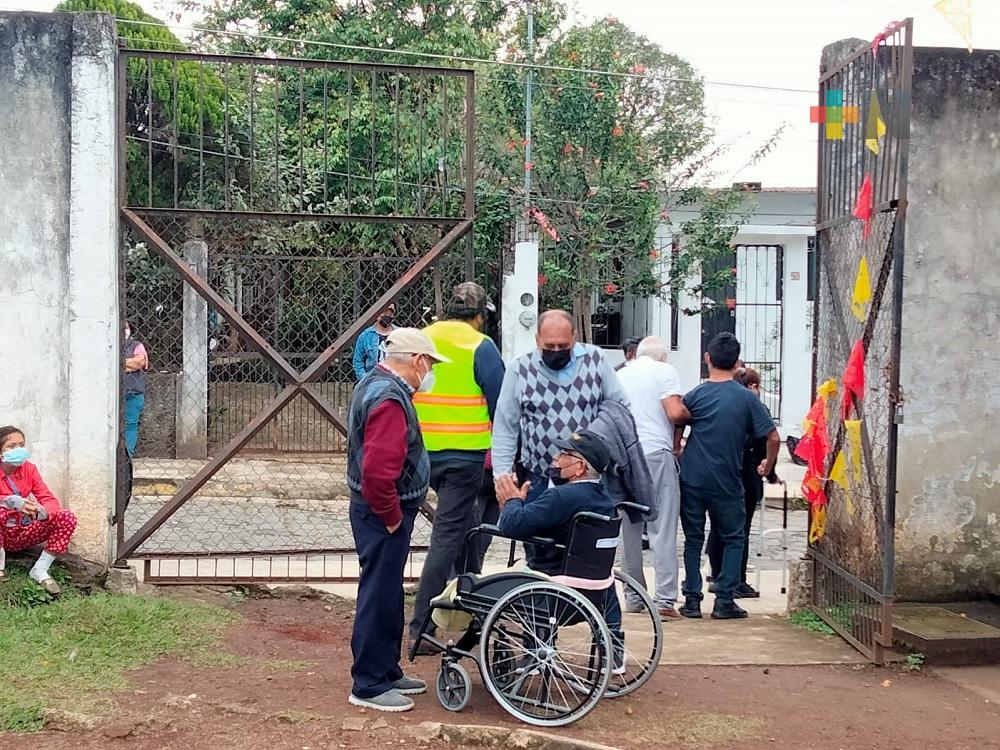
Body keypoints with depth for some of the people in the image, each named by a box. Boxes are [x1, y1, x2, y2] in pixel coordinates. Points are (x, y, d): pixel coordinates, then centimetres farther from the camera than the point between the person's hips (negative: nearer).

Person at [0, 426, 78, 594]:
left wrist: (42, 511, -33)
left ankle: (40, 570, -12)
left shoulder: (29, 469, -1)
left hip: (24, 533, 4)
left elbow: (49, 499, -9)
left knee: (67, 518, -18)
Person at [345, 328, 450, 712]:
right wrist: (391, 517, -19)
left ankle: (387, 672, 31)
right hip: (383, 516, -11)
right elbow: (377, 471, -32)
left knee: (387, 595, 19)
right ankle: (368, 686, 7)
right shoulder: (389, 399, -23)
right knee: (379, 598, -2)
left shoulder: (376, 385, 12)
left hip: (380, 513, 11)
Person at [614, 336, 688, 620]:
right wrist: (688, 414, 10)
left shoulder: (620, 375, 17)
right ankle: (665, 599, -8)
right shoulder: (665, 371, 2)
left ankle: (634, 597, 17)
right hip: (656, 453, -5)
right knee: (663, 530, -3)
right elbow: (675, 413, -11)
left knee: (629, 530, 12)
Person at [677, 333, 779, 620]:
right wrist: (768, 466, 13)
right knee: (733, 539, 12)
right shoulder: (746, 398, -4)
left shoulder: (695, 395, -4)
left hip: (692, 479, 1)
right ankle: (724, 601, 5)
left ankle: (692, 600, 10)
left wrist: (677, 457, 18)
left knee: (693, 539, 11)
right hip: (727, 483, -1)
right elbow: (773, 438, -4)